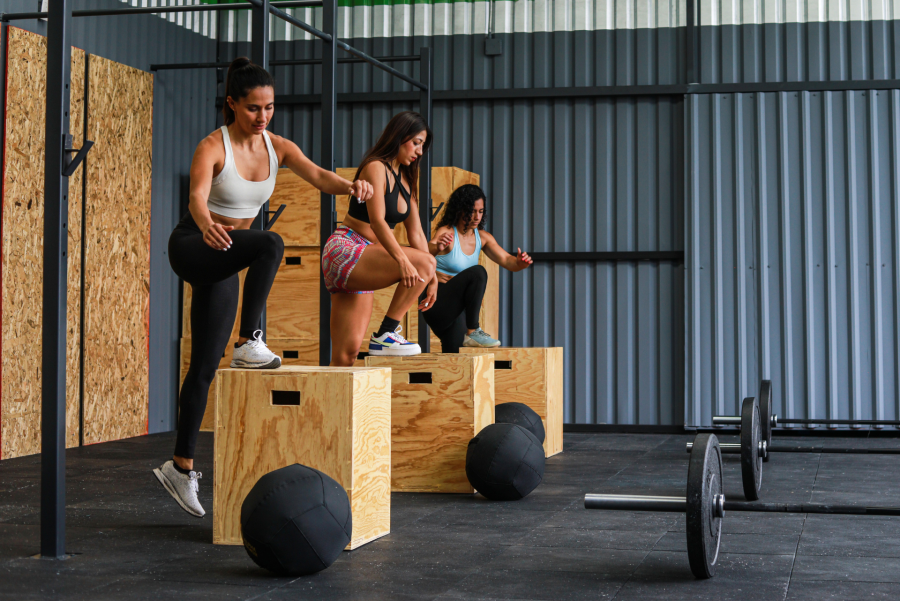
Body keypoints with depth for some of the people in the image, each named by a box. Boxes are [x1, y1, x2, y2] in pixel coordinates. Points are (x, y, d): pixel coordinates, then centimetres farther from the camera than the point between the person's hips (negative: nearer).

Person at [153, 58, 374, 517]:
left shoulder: (277, 147, 0)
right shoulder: (213, 146, -17)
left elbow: (317, 175, -18)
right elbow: (197, 195, -34)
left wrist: (349, 185, -41)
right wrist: (207, 226, -58)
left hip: (224, 264, 6)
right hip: (192, 249, -6)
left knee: (204, 369, 6)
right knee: (270, 245, -34)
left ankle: (181, 467, 13)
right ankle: (249, 344, -27)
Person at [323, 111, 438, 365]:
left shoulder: (405, 180, 18)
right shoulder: (375, 168, -9)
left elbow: (415, 232, 15)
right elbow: (377, 220, -23)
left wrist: (430, 277, 5)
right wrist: (402, 260, -36)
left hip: (361, 262, 9)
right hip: (344, 250, -9)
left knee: (350, 349, 1)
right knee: (425, 262, -26)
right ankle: (385, 335, -19)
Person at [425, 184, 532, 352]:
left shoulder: (482, 237, 8)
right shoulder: (446, 232, -12)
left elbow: (506, 260, 0)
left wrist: (519, 263, -24)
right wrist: (437, 247, -56)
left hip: (458, 306, 7)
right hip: (438, 305, -7)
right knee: (477, 272, -30)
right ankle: (472, 332, -26)